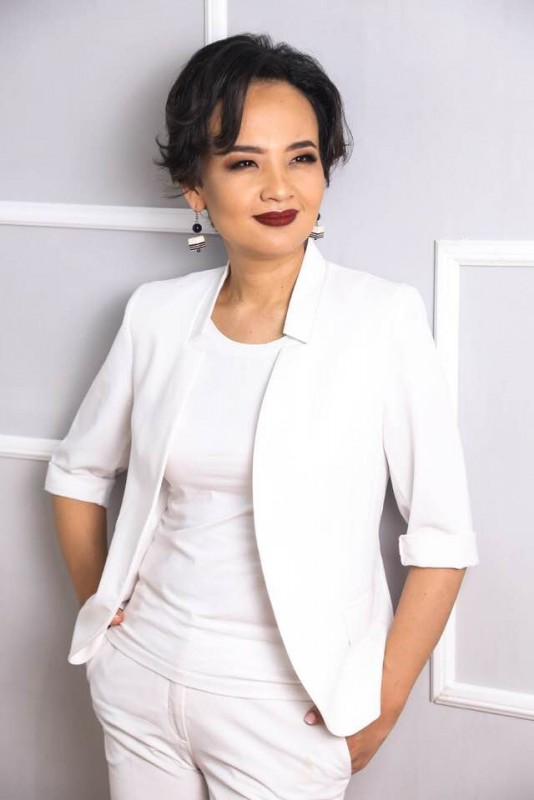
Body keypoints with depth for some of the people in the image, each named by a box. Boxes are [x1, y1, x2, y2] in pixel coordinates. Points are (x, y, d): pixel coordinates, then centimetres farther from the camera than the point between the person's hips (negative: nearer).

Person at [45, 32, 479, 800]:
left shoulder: (383, 316, -12)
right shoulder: (157, 313, -1)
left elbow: (442, 534, -10)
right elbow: (77, 470, 13)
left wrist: (381, 705, -8)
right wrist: (96, 607, 8)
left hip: (285, 705, -3)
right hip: (139, 680, 4)